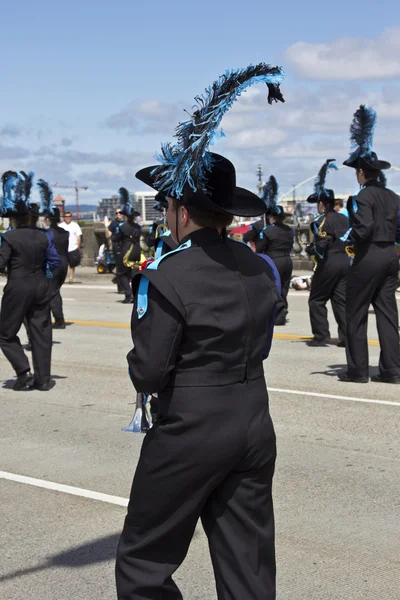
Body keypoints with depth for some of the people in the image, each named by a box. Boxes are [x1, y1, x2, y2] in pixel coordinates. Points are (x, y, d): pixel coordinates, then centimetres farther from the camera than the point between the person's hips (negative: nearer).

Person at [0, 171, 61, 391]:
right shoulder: (42, 237, 1)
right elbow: (55, 262, 5)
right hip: (40, 288, 5)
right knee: (41, 332, 9)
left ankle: (24, 372, -4)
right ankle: (42, 379, 10)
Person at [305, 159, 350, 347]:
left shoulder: (321, 221, -11)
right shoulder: (344, 219, 11)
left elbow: (320, 246, -20)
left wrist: (309, 250, -2)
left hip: (328, 264, -7)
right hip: (345, 262, 7)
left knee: (317, 300, 4)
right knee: (341, 300, 9)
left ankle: (321, 335, -1)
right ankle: (346, 337, 4)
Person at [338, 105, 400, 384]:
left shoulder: (363, 197, -12)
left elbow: (363, 229, -22)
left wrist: (350, 241, -6)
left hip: (368, 257, -7)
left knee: (356, 314, 1)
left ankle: (358, 369, 2)